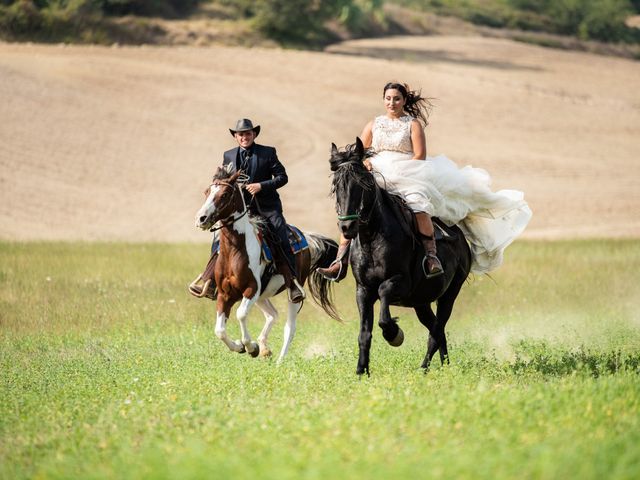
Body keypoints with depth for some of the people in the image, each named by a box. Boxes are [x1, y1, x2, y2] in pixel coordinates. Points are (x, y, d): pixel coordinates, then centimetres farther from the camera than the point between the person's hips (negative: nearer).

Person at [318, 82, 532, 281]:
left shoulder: (413, 124, 8)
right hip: (376, 176, 3)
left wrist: (400, 174, -13)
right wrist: (365, 163, -6)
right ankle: (341, 261, -28)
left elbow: (420, 156, -1)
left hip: (409, 175, -3)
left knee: (417, 199, -37)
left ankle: (431, 255, -39)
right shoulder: (374, 125, 19)